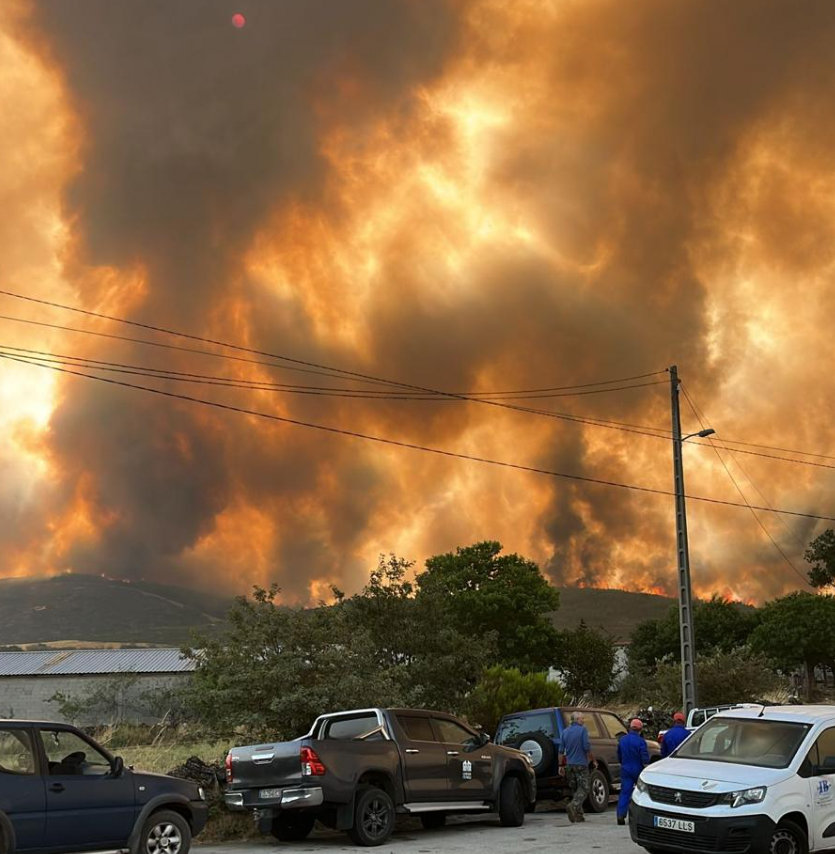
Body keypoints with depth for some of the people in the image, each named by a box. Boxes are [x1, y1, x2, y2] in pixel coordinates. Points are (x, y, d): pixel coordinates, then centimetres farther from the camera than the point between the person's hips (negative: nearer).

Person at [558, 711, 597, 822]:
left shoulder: (565, 731, 10)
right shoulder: (582, 730, -7)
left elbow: (561, 750, 10)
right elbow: (587, 747, -12)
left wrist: (561, 765, 13)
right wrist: (593, 760, 0)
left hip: (569, 764, 6)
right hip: (581, 764, -6)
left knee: (574, 789, 12)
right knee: (583, 788, -4)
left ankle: (578, 815, 10)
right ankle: (573, 806, -25)